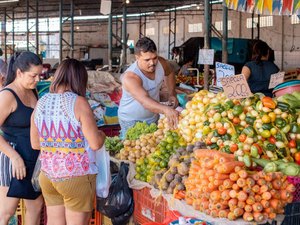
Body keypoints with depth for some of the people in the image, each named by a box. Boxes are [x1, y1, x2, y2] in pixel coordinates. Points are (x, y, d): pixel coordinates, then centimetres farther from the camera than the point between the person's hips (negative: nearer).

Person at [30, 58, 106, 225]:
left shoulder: (41, 103, 2)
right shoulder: (78, 102, -14)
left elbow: (35, 144, 12)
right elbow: (95, 144, -14)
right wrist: (101, 134, 6)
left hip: (47, 175, 5)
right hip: (76, 177, -5)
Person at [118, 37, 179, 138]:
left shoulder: (161, 63, -14)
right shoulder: (130, 77, -33)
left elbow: (169, 73, 12)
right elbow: (145, 101, -48)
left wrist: (172, 94, 0)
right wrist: (166, 109, -63)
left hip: (153, 118, 6)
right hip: (131, 121, -6)